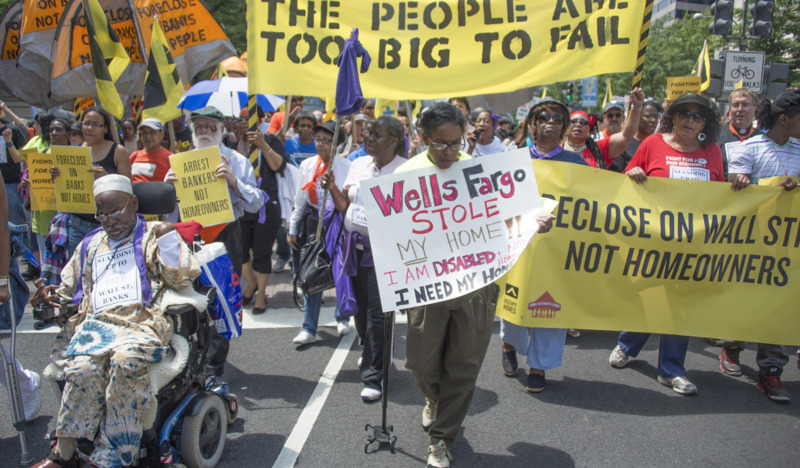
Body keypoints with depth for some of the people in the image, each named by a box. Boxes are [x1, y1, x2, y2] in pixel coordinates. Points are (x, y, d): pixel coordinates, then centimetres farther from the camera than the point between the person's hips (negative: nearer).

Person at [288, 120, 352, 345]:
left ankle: (342, 317, 35)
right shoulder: (307, 165, 5)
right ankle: (309, 329, 8)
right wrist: (293, 229, 11)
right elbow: (300, 200, 10)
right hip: (313, 222, 3)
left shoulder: (346, 167, -8)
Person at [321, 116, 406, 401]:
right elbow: (344, 205, 14)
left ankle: (373, 375, 6)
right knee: (361, 306, 16)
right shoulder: (359, 164, 9)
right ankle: (370, 354, 39)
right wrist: (332, 187, -2)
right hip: (356, 244, 6)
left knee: (377, 311, -6)